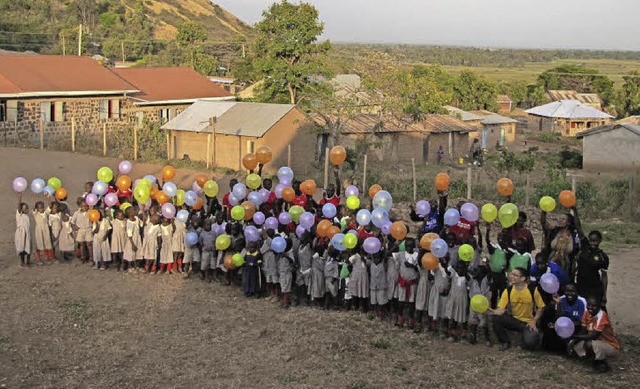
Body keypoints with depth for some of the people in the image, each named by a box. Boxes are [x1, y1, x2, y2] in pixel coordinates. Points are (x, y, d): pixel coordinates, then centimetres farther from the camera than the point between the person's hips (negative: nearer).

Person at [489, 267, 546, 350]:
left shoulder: (533, 290, -16)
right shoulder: (508, 291, -9)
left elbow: (541, 307, -4)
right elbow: (501, 309, -13)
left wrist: (534, 321, -14)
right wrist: (493, 312, -35)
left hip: (528, 322, -3)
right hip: (514, 320, 3)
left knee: (529, 343, -31)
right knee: (497, 318, -25)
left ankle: (536, 337, 9)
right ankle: (505, 342, -2)